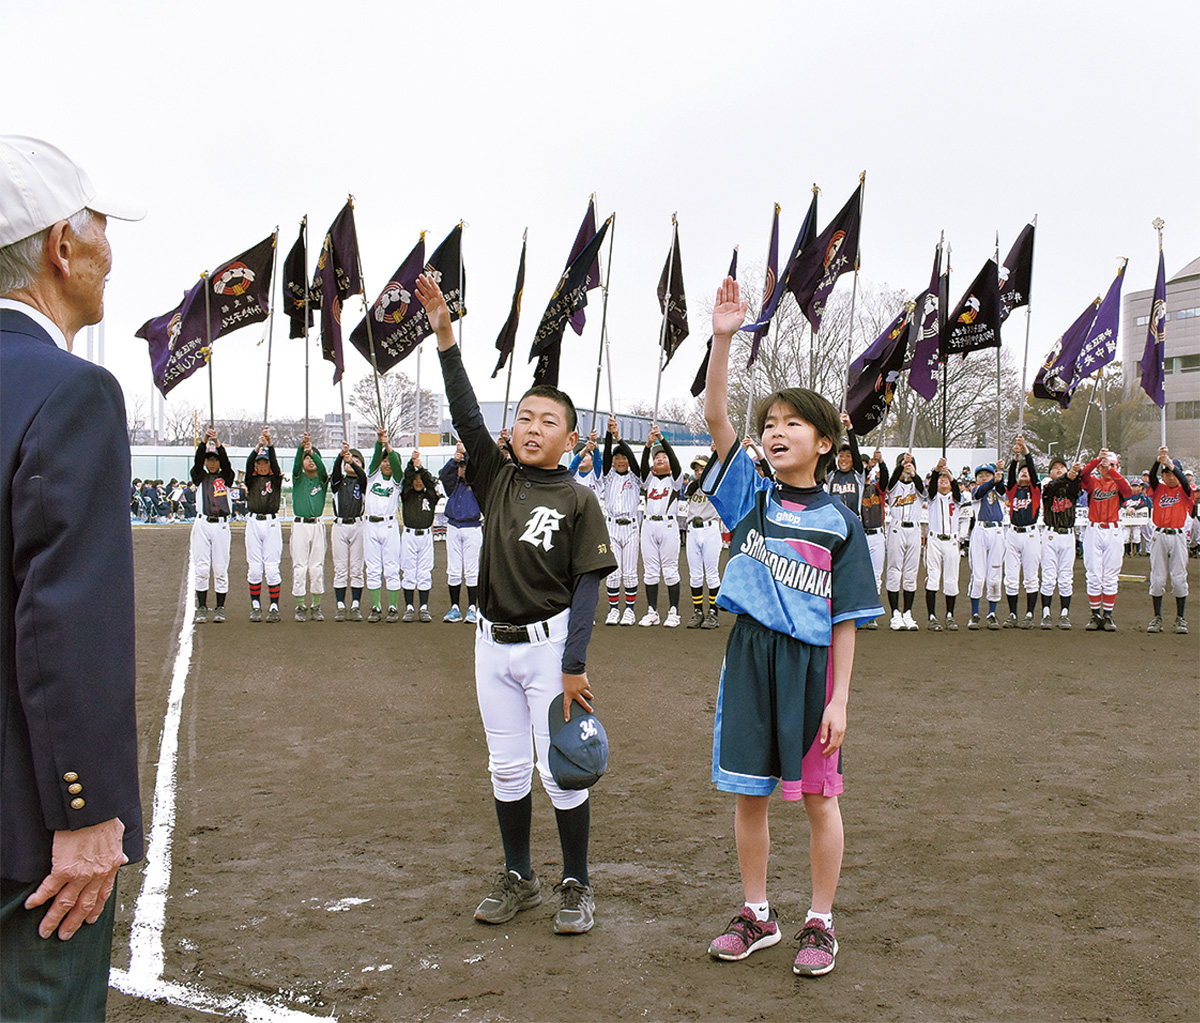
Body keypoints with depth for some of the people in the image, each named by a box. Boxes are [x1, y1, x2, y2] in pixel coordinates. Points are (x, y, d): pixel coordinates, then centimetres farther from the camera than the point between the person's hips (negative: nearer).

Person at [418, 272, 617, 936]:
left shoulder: (577, 502, -7)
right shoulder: (497, 480, 4)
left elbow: (587, 587, -10)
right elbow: (466, 415, -5)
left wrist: (574, 666, -17)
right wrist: (445, 337, -14)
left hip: (548, 643, -4)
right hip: (493, 643, 5)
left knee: (561, 772, -1)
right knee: (507, 770, 12)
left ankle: (576, 886, 15)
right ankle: (519, 879, 26)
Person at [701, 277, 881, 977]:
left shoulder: (839, 523, -2)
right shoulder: (752, 495, 3)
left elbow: (846, 618, -3)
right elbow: (715, 418, -9)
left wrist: (839, 699, -9)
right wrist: (724, 338, -19)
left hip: (813, 661, -2)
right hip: (751, 656, 2)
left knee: (819, 796, 7)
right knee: (749, 792, 10)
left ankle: (822, 923, 22)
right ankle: (757, 914, 27)